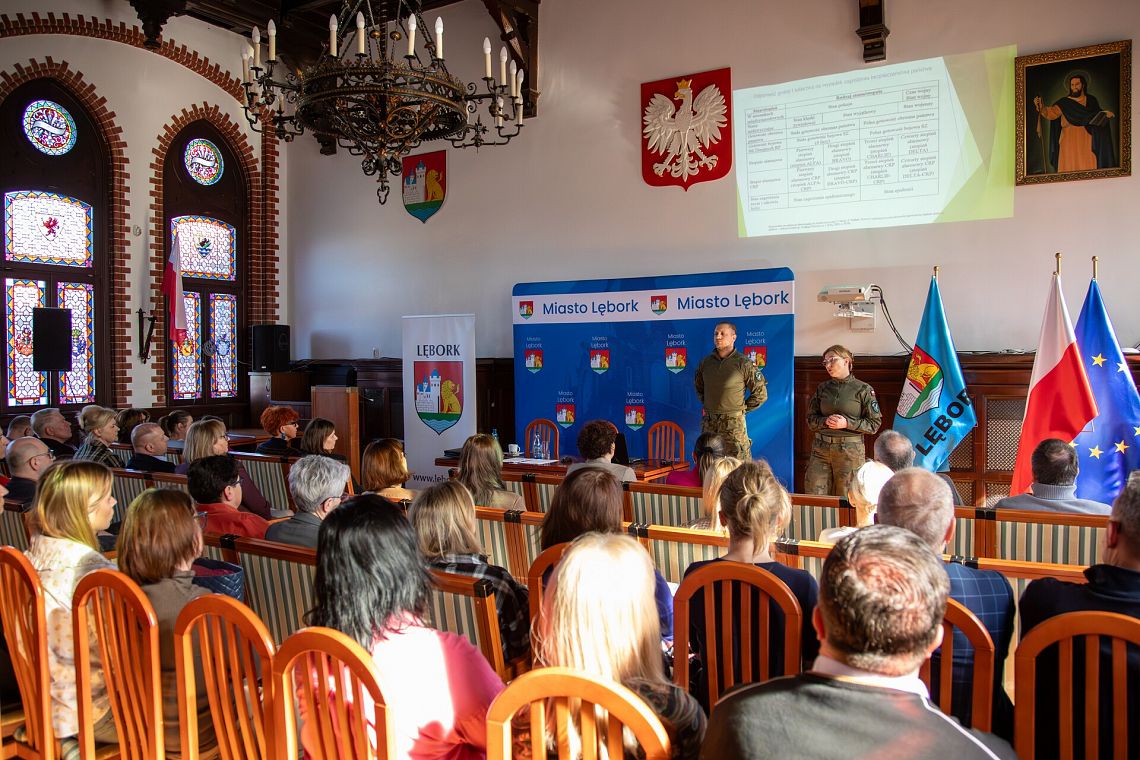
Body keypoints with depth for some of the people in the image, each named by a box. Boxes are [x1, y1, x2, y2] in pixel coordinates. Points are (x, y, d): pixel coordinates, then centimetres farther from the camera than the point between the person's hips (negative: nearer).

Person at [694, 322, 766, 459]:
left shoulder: (743, 364, -6)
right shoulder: (705, 362, 7)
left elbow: (760, 393, -1)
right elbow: (698, 386, 26)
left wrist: (743, 409, 0)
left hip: (734, 422, -5)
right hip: (709, 422, 5)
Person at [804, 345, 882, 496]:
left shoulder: (863, 389, -1)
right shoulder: (822, 388, 11)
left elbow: (874, 423, -3)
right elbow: (811, 419, 11)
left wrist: (847, 423, -14)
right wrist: (825, 421, -9)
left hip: (850, 450, -3)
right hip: (821, 448, 4)